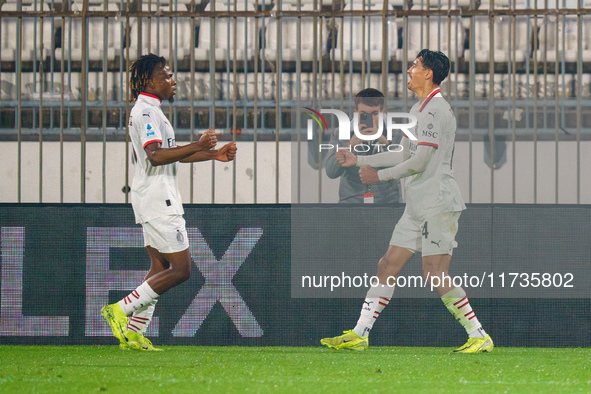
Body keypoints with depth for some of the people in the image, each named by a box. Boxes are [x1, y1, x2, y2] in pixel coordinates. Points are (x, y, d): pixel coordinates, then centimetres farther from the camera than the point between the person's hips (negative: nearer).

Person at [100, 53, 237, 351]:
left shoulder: (150, 111, 19)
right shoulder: (146, 111, -14)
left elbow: (168, 155, 28)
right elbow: (155, 156, -28)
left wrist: (214, 155, 21)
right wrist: (197, 146, -33)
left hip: (155, 200, 11)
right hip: (158, 199, -11)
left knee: (160, 268, 11)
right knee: (181, 269, -10)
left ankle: (132, 333, 9)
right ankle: (121, 310, -10)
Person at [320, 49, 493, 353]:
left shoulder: (435, 110, -13)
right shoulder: (419, 110, 19)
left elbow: (420, 161, -17)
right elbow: (406, 155, 26)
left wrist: (380, 175, -7)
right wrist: (358, 160, 28)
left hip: (438, 203, -10)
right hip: (418, 207, 10)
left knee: (435, 276, -12)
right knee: (388, 266, 7)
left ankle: (479, 336, -5)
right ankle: (359, 334, 9)